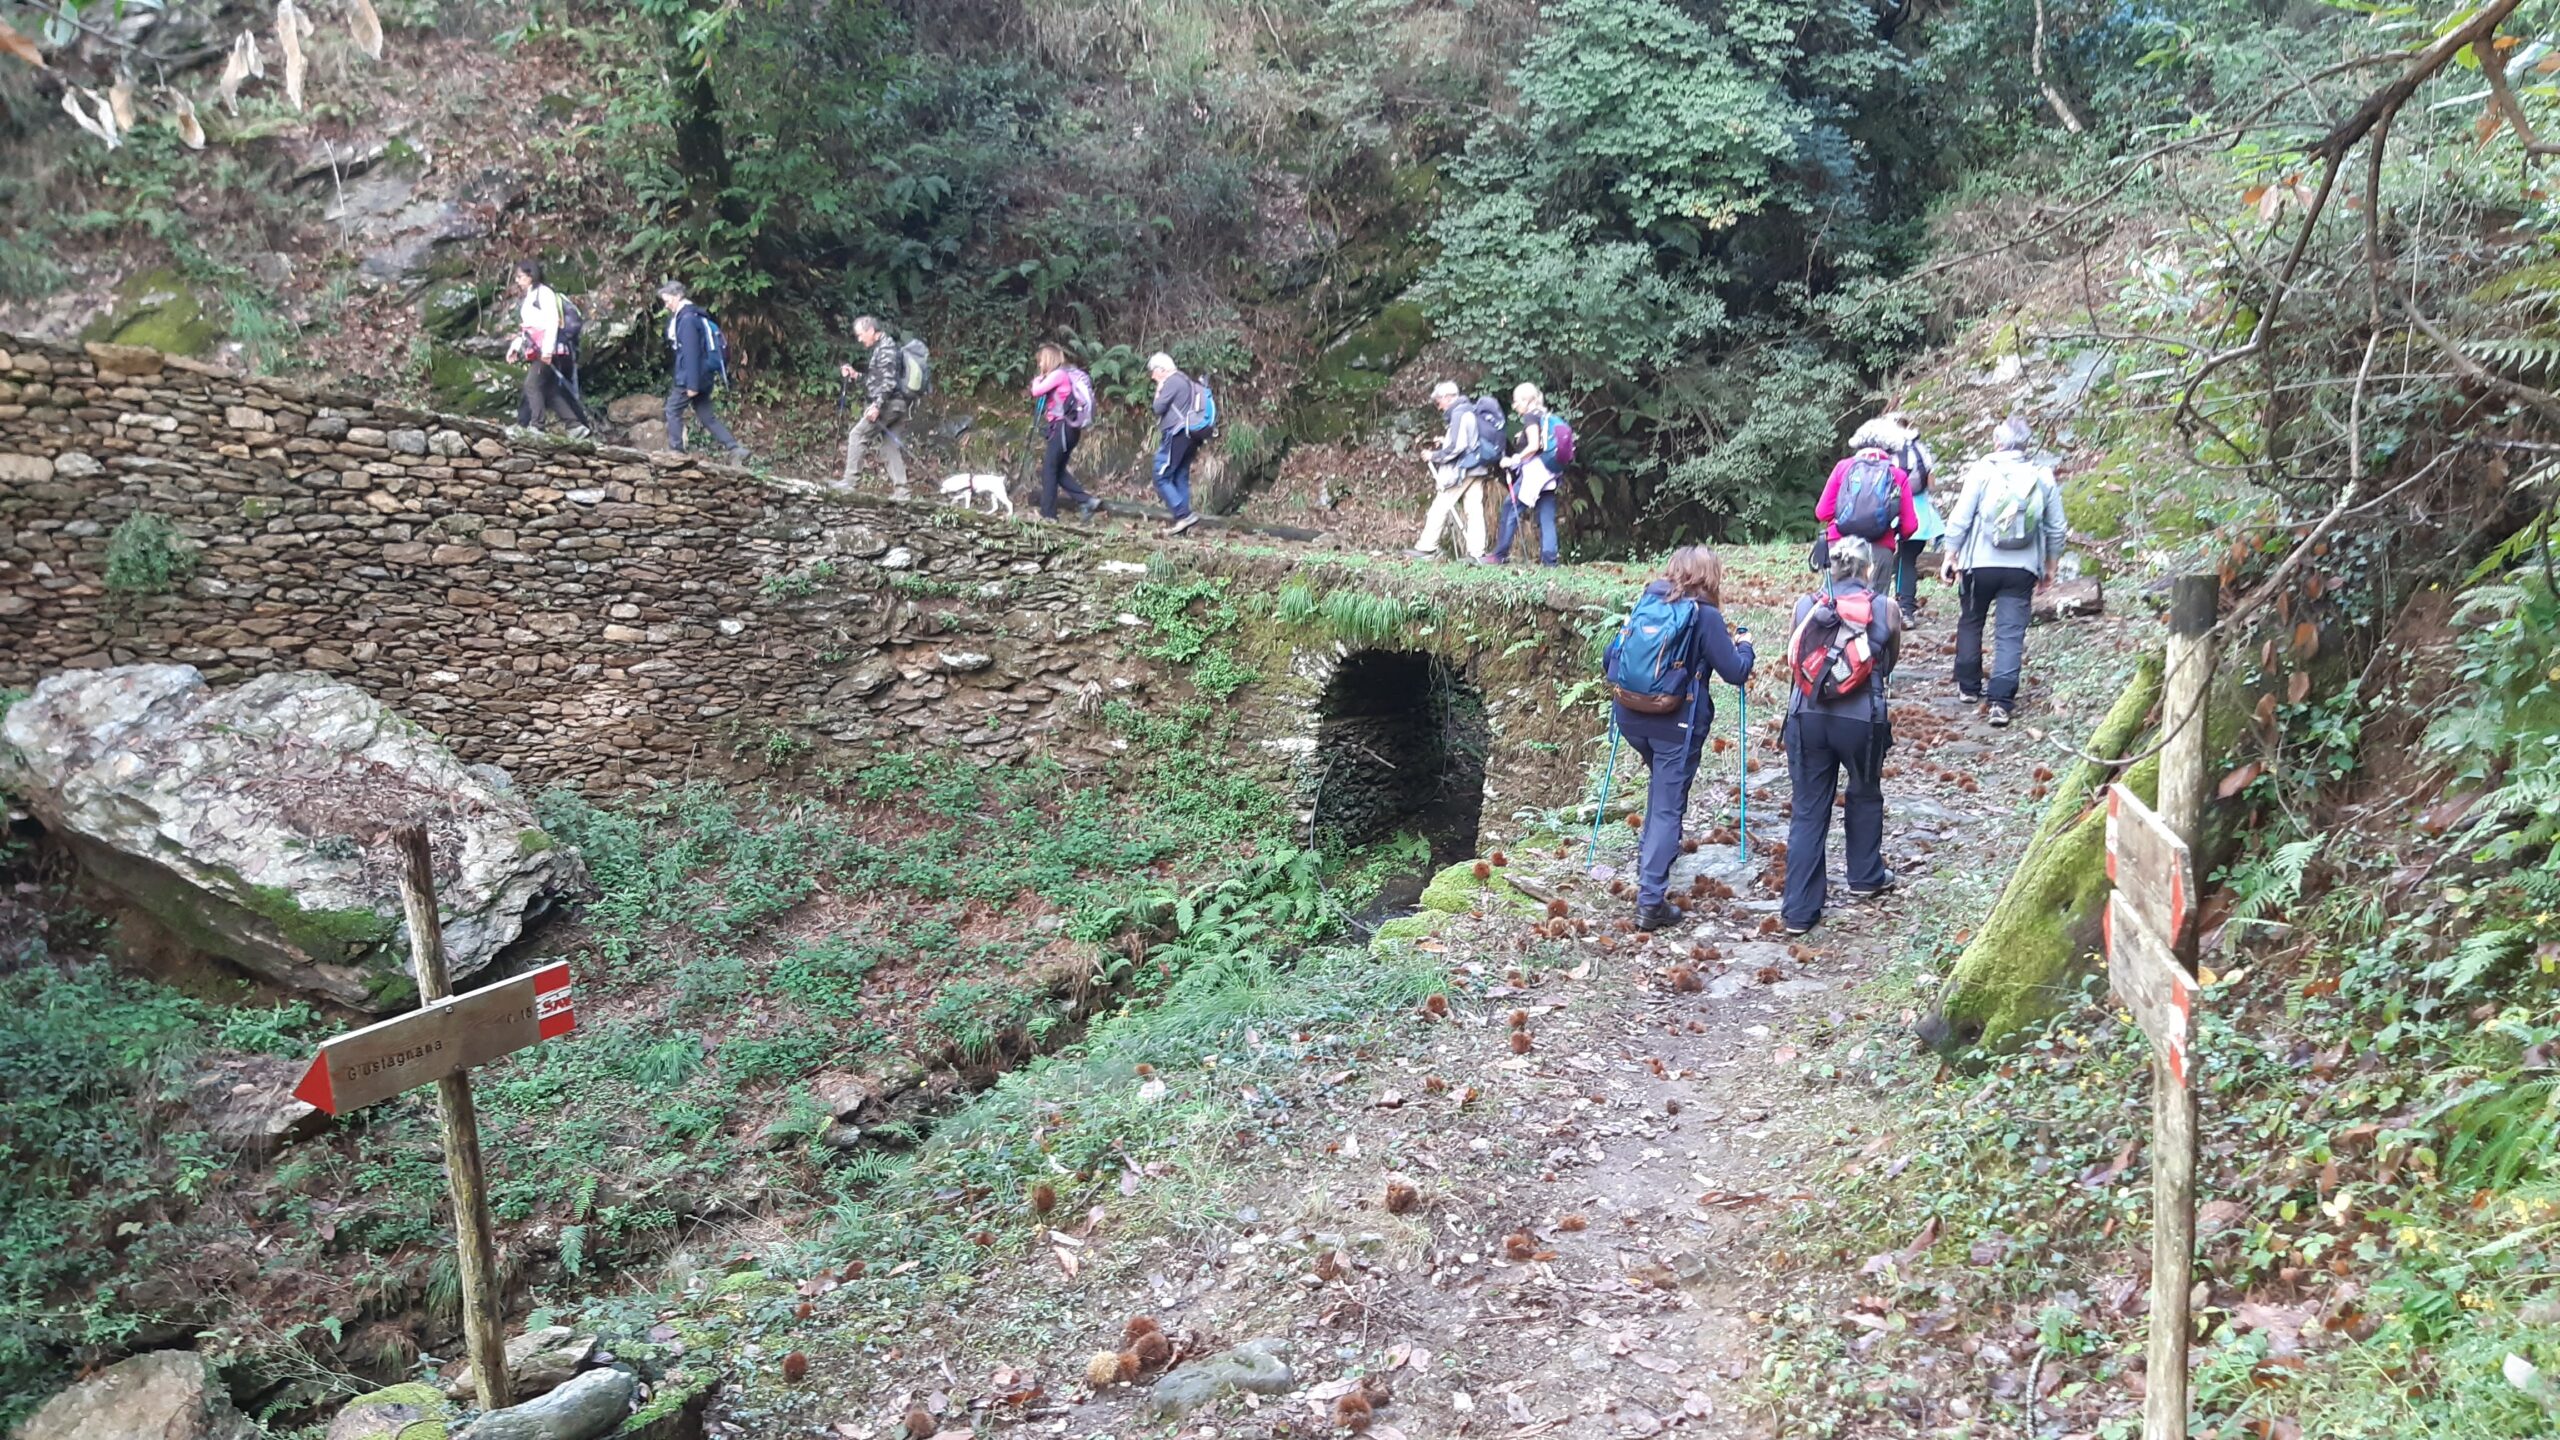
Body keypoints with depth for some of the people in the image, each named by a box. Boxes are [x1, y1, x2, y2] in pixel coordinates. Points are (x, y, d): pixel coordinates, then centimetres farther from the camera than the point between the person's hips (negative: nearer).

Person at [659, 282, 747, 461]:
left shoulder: (687, 319, -16)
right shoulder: (693, 315, 15)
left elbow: (691, 353, -21)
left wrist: (692, 384, -22)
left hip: (692, 376, -9)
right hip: (704, 375, 9)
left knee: (673, 410, 2)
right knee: (706, 415, 9)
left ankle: (676, 452, 5)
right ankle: (735, 450, 2)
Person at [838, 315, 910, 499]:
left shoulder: (886, 349, -10)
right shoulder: (879, 349, 21)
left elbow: (889, 381, -19)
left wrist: (877, 405, -24)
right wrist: (854, 374, 14)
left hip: (888, 404, -10)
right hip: (896, 406, 10)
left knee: (856, 436, -8)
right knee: (892, 446, 7)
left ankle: (849, 482, -9)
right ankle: (900, 490, 5)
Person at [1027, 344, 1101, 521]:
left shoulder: (1059, 374, -10)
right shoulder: (1067, 375, 19)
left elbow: (1036, 392, -14)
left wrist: (1037, 380, 5)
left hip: (1062, 427, -9)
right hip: (1069, 428, 9)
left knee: (1049, 469, -4)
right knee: (1058, 470, 12)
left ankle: (1048, 514, -2)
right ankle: (1086, 501, 5)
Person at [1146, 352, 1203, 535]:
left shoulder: (1172, 382, -9)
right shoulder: (1185, 381, 21)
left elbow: (1158, 408, -12)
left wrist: (1158, 392, 1)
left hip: (1176, 435, -10)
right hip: (1190, 435, 10)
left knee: (1161, 478, -8)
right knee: (1180, 478, 10)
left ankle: (1184, 515, -17)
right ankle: (1180, 519, 8)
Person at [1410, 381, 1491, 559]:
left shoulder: (1459, 413, -12)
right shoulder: (1470, 411, 17)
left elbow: (1457, 447, -19)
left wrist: (1434, 456, -9)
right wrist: (1446, 441, 17)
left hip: (1462, 469, -9)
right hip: (1477, 469, 9)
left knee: (1440, 506, -3)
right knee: (1473, 510, 3)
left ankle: (1426, 547, -1)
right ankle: (1476, 552, -2)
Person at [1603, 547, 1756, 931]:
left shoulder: (1646, 600, 5)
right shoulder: (1705, 615, -8)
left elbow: (1614, 652, 10)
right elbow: (1736, 672, -5)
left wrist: (1618, 696, 27)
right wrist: (1744, 644, 15)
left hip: (1629, 714, 5)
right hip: (1677, 722, -5)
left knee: (1660, 782, 32)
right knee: (1668, 808, -1)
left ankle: (1649, 854, 39)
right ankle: (1650, 902, -4)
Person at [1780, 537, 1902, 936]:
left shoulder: (1805, 606, 4)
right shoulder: (1886, 609, 0)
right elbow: (1889, 664, 14)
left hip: (1807, 718, 1)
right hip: (1861, 720, -1)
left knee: (1807, 811, 7)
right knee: (1865, 795, 25)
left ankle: (1799, 910, 7)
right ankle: (1866, 876, 42)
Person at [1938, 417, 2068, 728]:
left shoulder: (1983, 471, -6)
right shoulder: (2044, 478, 3)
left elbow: (1960, 519, -7)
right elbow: (2056, 529, 8)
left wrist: (1950, 556, 3)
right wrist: (2050, 566, 19)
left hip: (1980, 563, -1)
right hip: (2022, 569, 1)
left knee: (1970, 623, 19)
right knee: (2011, 634, 0)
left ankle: (1969, 686, 27)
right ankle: (2001, 701, -9)